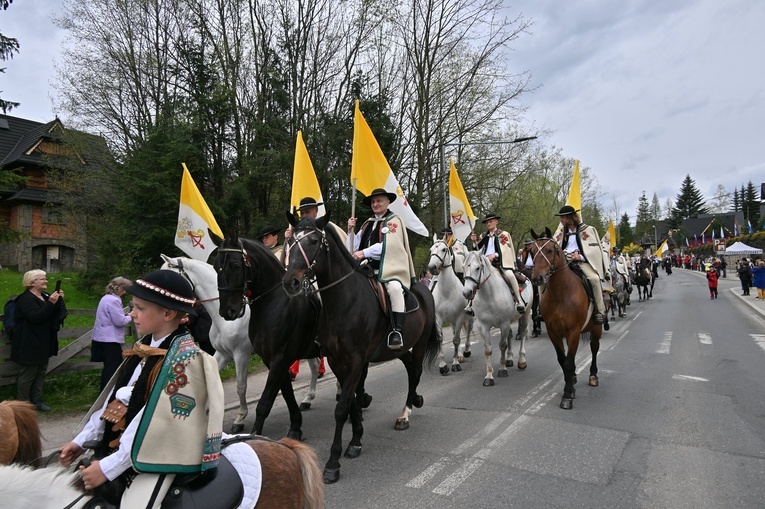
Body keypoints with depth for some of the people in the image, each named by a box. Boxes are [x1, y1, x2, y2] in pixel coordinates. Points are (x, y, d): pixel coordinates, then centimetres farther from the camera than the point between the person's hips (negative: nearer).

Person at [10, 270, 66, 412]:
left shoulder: (46, 296, 11)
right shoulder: (26, 299, -15)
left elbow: (57, 314, 11)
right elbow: (36, 317, -27)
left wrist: (59, 300, -5)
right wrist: (50, 303, -32)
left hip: (43, 344, 9)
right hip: (30, 344, -8)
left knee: (41, 373, 14)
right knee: (28, 374, 0)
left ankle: (36, 400, 24)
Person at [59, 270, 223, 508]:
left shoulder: (185, 358, -23)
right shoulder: (144, 347, 3)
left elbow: (158, 424, -23)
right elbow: (114, 398, 11)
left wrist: (108, 468, -19)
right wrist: (82, 440, 10)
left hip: (156, 460, -8)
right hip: (116, 447, 8)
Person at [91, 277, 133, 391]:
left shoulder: (106, 298, 13)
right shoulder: (113, 300, -19)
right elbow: (119, 321, -21)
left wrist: (125, 315, 13)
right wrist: (129, 317, -4)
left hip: (103, 338, 10)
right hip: (110, 339, -10)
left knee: (109, 367, 19)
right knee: (112, 368, -3)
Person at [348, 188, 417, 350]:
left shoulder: (394, 221, 3)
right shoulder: (368, 224, 21)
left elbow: (388, 245, -12)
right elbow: (356, 247, 18)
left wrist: (364, 253, -18)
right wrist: (351, 231, 3)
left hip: (390, 268, -7)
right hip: (367, 269, 7)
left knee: (395, 288, -35)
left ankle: (398, 331, -33)